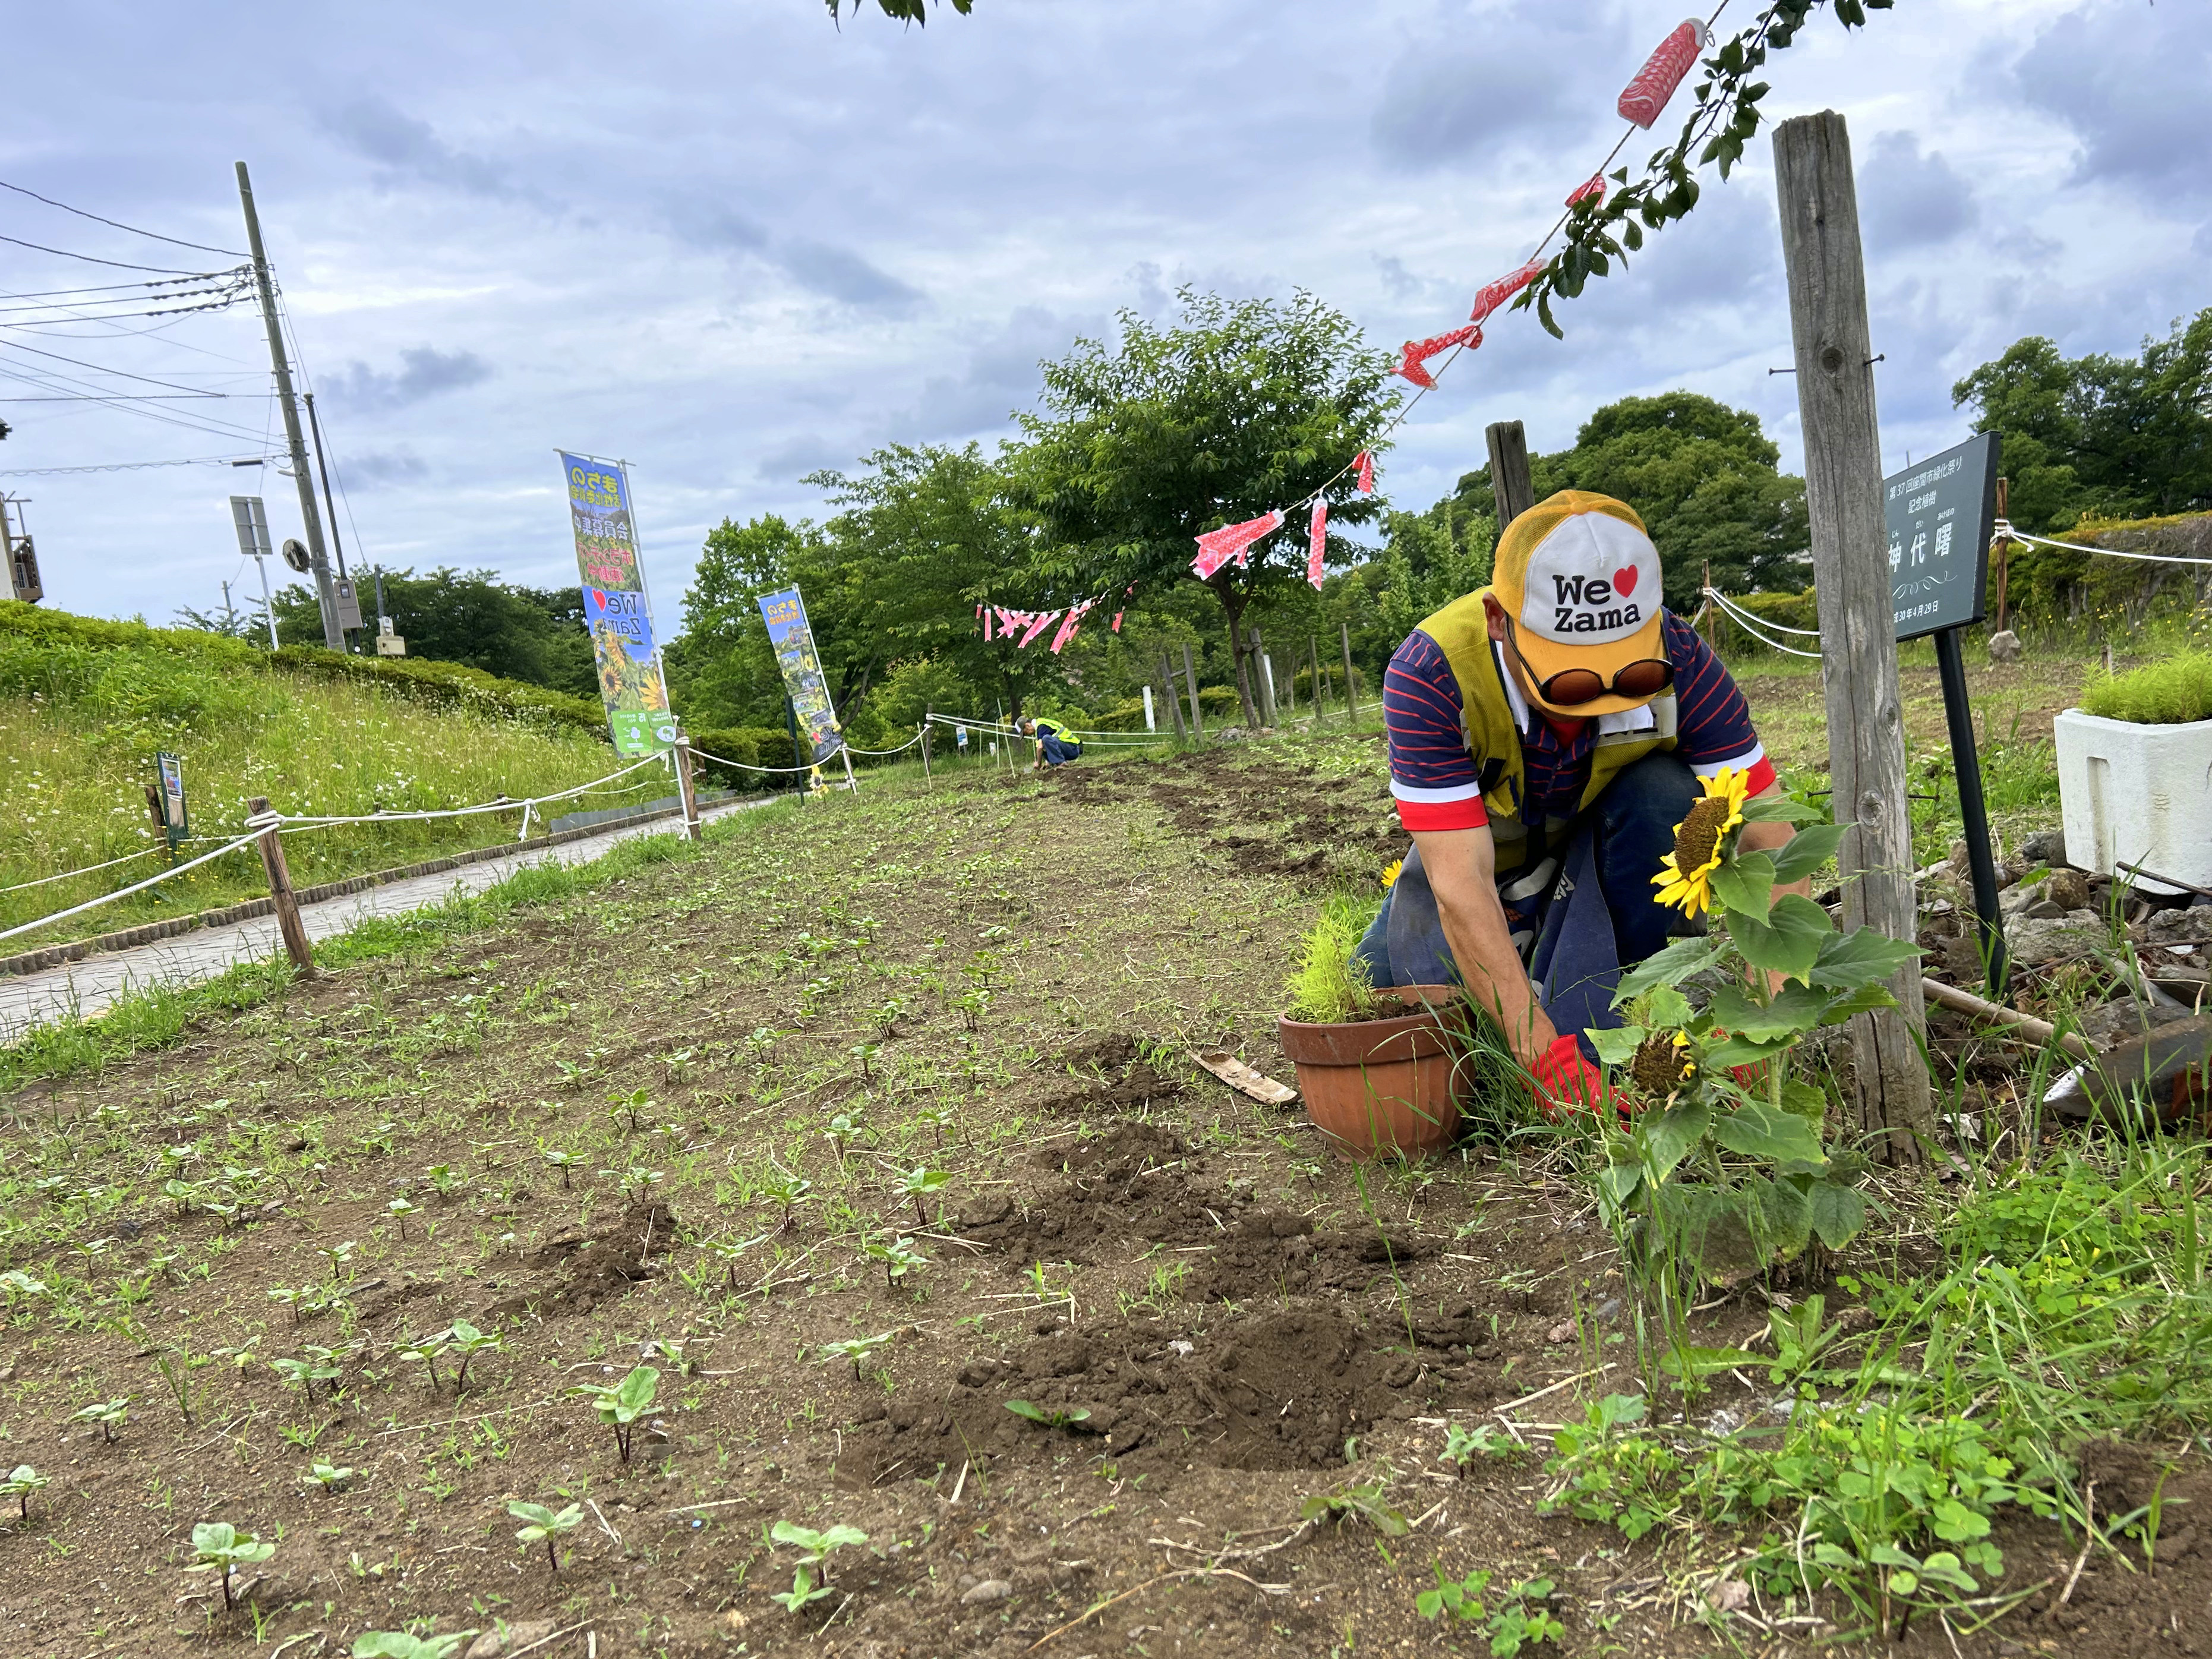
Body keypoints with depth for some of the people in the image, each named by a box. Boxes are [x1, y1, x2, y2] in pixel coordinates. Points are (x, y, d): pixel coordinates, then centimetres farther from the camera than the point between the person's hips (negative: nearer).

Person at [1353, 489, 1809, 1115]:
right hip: (1483, 856, 0)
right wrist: (1544, 1056, -46)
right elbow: (1460, 887, -39)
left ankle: (1592, 1028, -19)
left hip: (1616, 858, 0)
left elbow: (1771, 841, -29)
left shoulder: (1676, 659, -30)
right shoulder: (1429, 676, -35)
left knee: (1666, 797, -32)